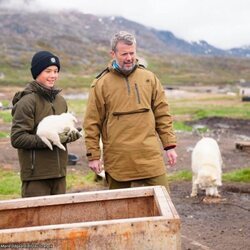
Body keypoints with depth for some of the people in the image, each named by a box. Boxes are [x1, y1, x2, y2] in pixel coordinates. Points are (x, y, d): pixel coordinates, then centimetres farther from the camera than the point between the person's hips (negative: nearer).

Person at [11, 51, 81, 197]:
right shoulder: (27, 101, -9)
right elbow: (17, 139, -14)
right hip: (36, 175, -7)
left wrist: (70, 135, 2)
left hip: (59, 173, 7)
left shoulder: (60, 100, 13)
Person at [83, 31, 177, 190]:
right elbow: (92, 123, 1)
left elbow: (162, 114, 10)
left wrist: (170, 146, 6)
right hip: (117, 160, -1)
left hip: (150, 156, 2)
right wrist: (93, 155, -2)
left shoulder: (149, 78, 8)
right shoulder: (101, 84, 0)